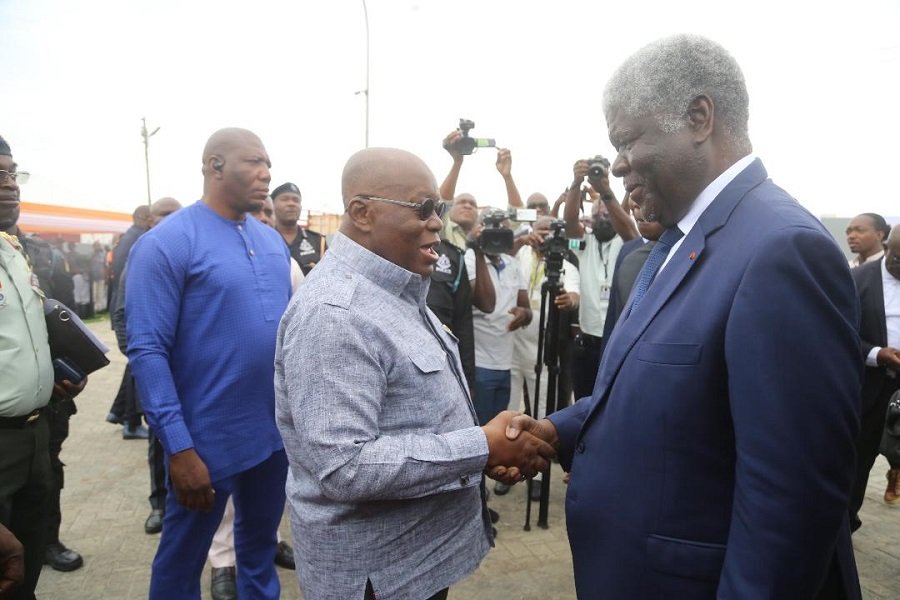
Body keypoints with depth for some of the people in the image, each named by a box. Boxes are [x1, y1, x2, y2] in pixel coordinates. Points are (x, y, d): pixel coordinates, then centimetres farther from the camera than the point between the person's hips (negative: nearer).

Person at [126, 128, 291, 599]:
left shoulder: (272, 240, 6)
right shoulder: (166, 242, -13)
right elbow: (147, 350, -16)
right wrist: (178, 447, -19)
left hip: (277, 429, 6)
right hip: (209, 439, -5)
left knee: (261, 542, 24)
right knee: (182, 557, 15)